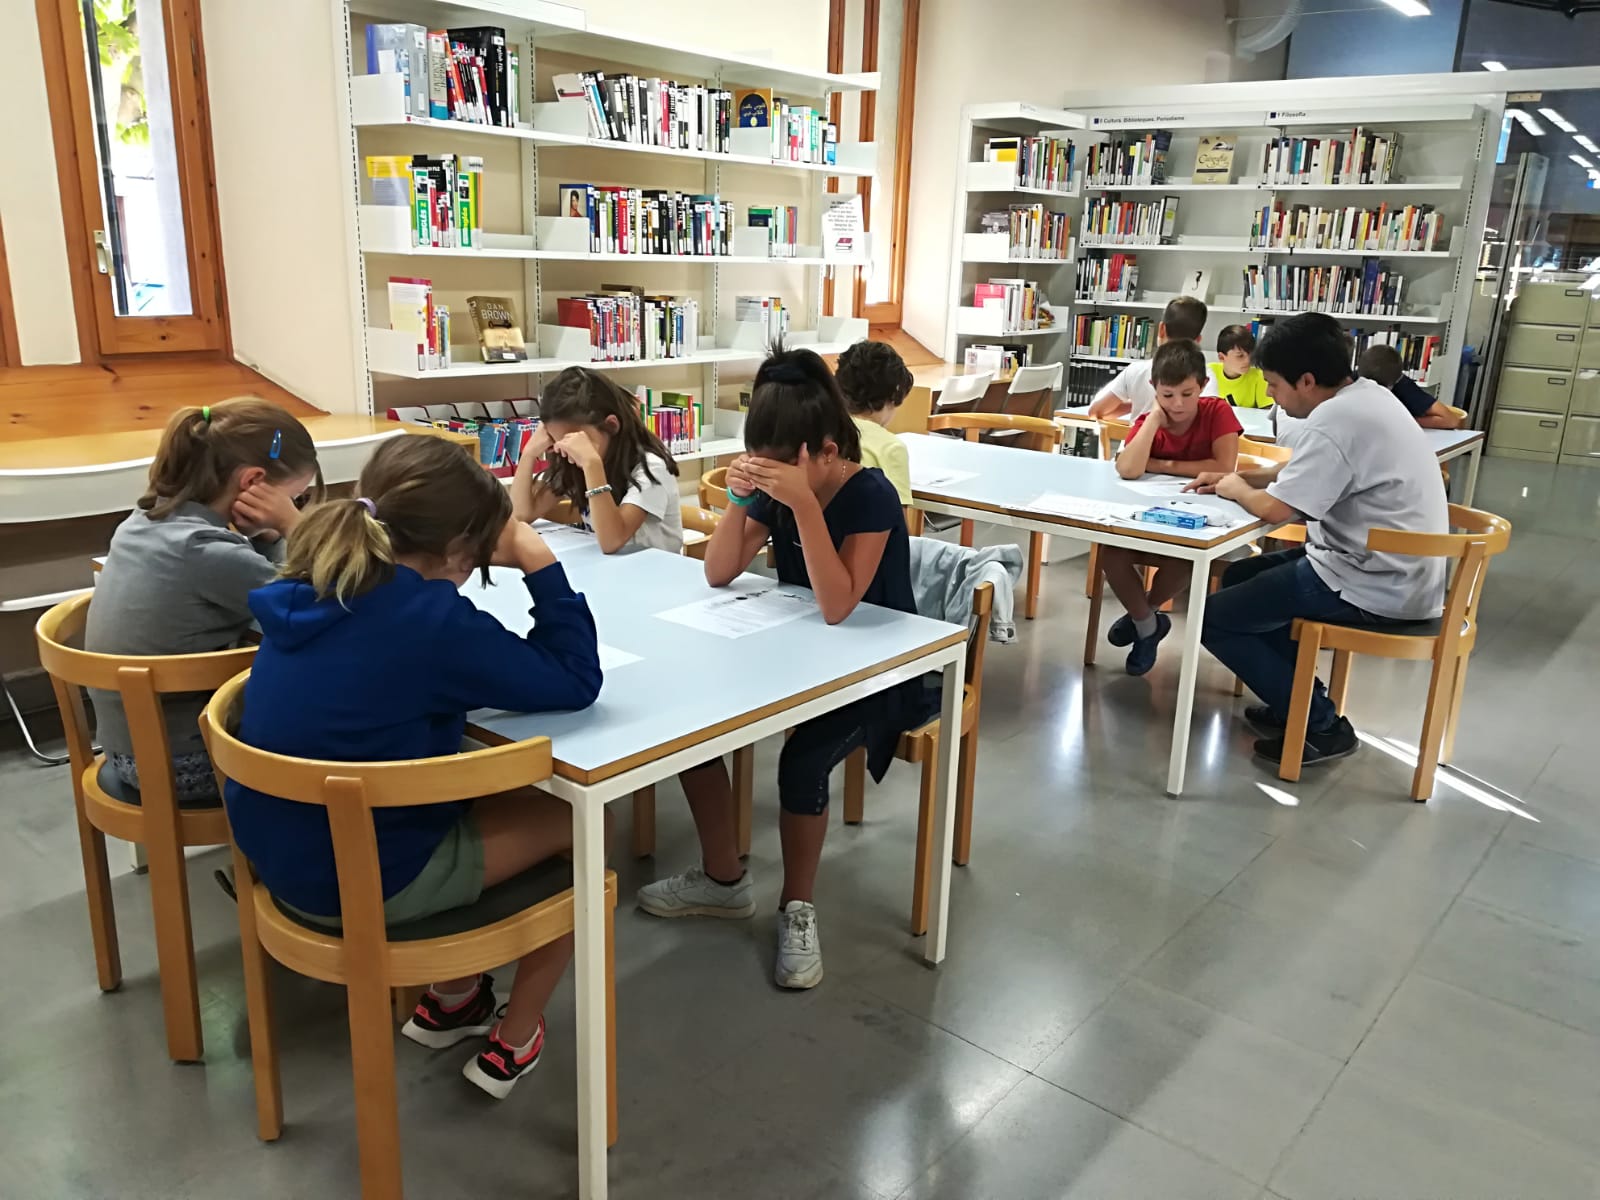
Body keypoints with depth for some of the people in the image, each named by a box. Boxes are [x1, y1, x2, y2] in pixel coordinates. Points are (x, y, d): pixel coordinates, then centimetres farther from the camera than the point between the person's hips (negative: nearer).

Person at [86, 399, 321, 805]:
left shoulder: (144, 522, -1)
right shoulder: (206, 553, -27)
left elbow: (257, 582, 8)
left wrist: (268, 537, -8)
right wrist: (293, 528, -15)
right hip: (184, 766, -8)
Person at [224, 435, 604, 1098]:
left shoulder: (314, 588, -2)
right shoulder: (429, 618, -27)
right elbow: (574, 681, -18)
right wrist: (541, 566, -15)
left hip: (284, 851, 8)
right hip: (364, 879, -8)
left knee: (490, 792, 27)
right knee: (579, 813, 8)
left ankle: (452, 999, 37)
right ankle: (513, 1043, 22)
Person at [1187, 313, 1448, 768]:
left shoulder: (1334, 420, -23)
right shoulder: (1364, 396, 9)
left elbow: (1276, 508, -23)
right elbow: (1301, 472, 23)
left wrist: (1237, 490, -2)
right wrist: (1239, 476, 13)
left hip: (1376, 588, -10)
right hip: (1396, 571, 10)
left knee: (1214, 619, -5)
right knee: (1241, 577, 23)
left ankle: (1320, 726, 3)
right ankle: (1299, 699, 24)